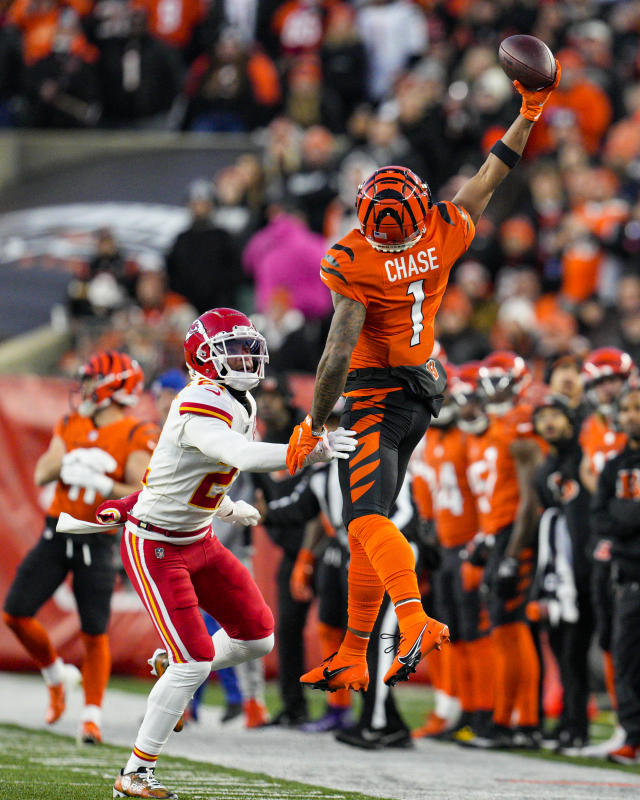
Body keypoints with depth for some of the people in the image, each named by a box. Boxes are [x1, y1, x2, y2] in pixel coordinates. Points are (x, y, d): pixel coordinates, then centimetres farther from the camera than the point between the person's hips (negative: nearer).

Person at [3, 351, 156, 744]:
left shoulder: (136, 437, -8)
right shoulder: (71, 425, 8)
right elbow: (42, 474, 2)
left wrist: (101, 483, -31)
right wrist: (66, 464, -18)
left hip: (97, 541, -5)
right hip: (57, 533, 5)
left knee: (95, 633, -4)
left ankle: (93, 715, 8)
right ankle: (57, 675, 23)